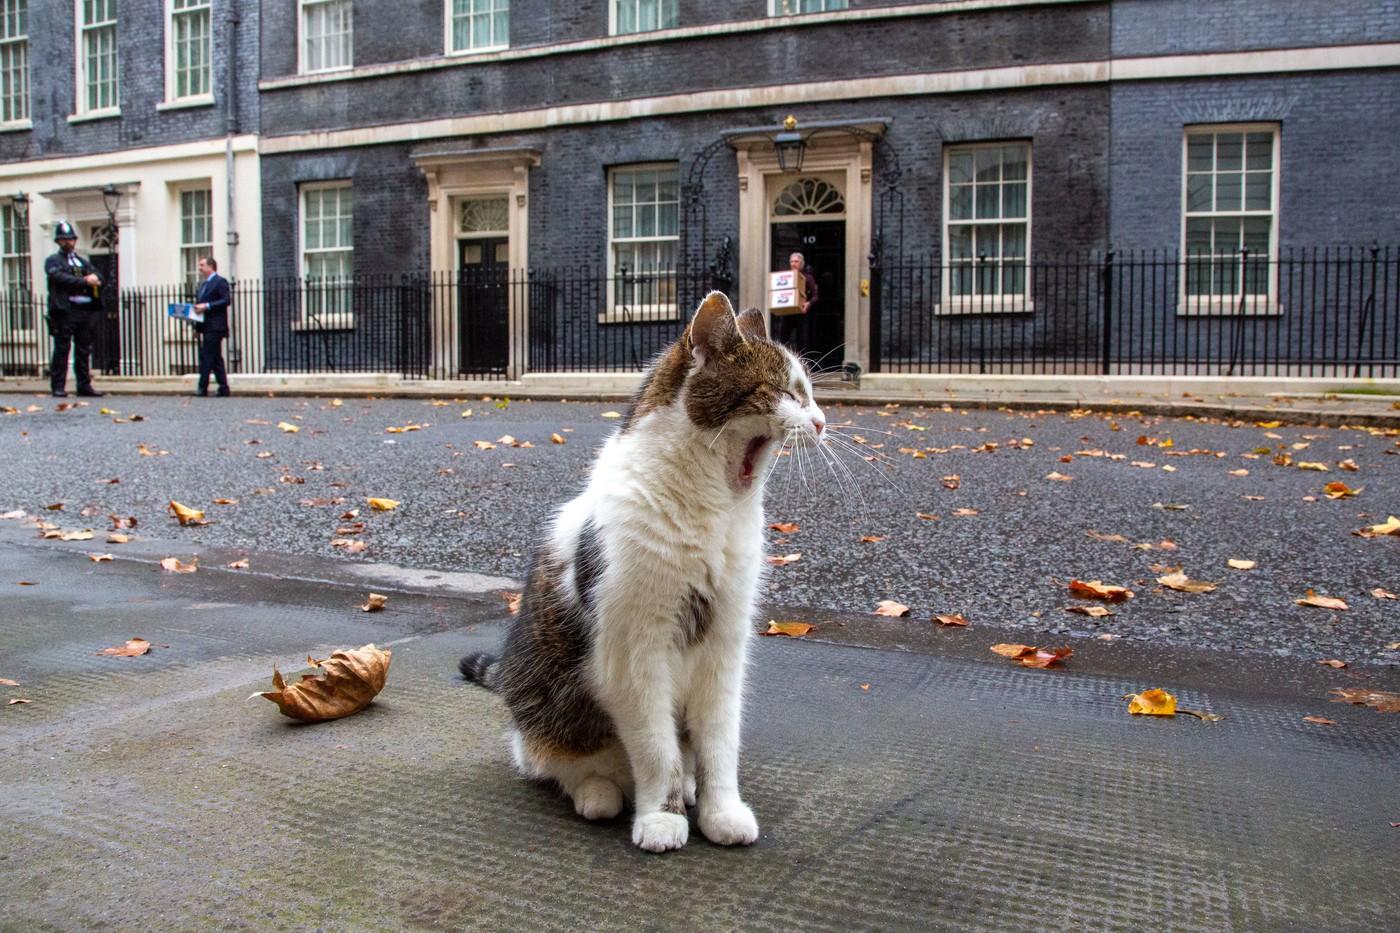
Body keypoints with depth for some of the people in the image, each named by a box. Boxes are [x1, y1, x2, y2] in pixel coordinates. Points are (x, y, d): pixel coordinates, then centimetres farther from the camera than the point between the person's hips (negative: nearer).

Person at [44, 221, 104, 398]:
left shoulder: (83, 262, 24)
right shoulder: (53, 261, 8)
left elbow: (98, 277, 11)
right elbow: (61, 278, -11)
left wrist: (94, 279, -12)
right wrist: (84, 281, -15)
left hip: (86, 310, 5)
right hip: (65, 310, -5)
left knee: (84, 350, 6)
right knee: (61, 349, -4)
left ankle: (84, 385, 11)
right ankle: (58, 386, -2)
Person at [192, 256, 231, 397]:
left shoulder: (220, 281, -6)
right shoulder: (203, 284, 21)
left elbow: (226, 300, -17)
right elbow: (200, 303, 23)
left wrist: (207, 306, -21)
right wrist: (197, 326, 15)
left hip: (215, 327, -9)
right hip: (205, 327, 9)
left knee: (207, 357, -10)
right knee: (216, 359, 8)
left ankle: (202, 388, -8)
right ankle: (224, 389, 10)